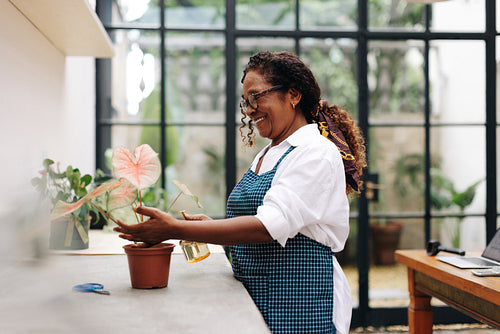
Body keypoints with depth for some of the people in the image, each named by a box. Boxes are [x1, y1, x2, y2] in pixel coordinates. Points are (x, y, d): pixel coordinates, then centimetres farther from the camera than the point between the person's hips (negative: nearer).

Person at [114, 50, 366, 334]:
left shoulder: (317, 154, -13)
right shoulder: (266, 155, 15)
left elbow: (270, 226, -25)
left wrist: (175, 229, -27)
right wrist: (212, 227, 0)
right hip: (257, 300, 8)